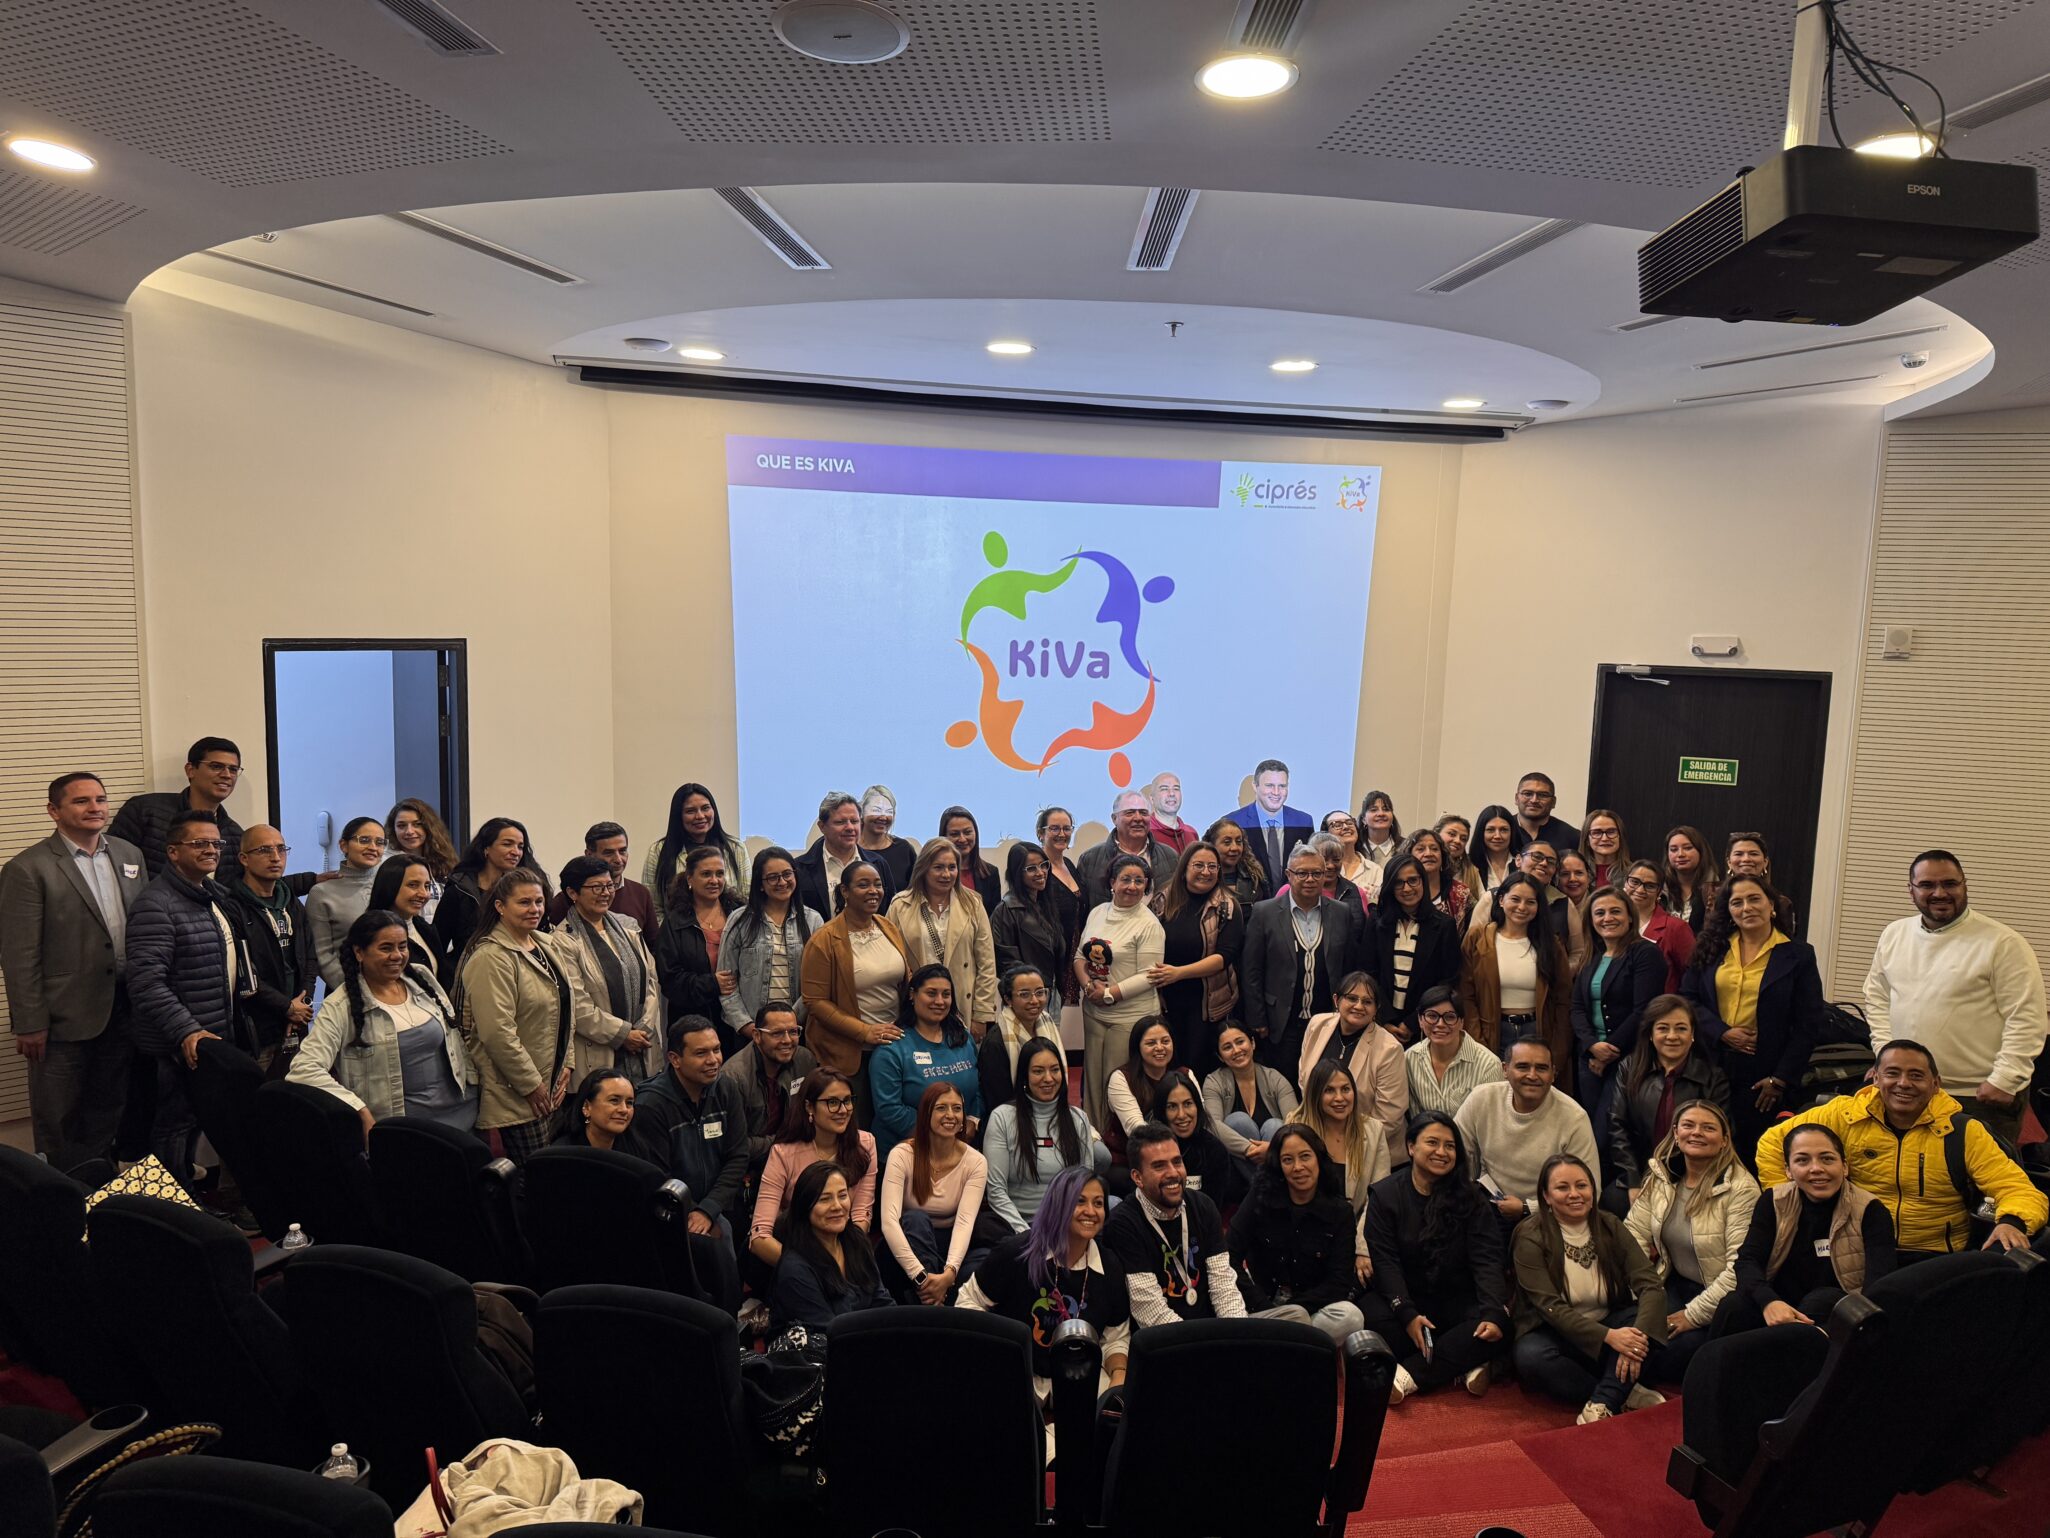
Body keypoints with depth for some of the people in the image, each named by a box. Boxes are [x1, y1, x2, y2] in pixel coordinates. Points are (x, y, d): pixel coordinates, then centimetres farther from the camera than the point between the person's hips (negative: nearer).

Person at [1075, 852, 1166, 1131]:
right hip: (1093, 1012, 6)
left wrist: (1109, 993, -17)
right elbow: (1080, 955, 11)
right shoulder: (1097, 912, 7)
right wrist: (1088, 984, -8)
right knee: (1092, 1077, 13)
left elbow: (1148, 976, -14)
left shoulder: (1149, 925, -11)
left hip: (1130, 1016, -6)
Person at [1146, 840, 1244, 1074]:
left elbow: (1225, 956, -11)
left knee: (1200, 1067, 4)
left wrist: (1179, 972, -20)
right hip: (1166, 1000, 2)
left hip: (1209, 1002, -2)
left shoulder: (1228, 907, -3)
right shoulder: (1162, 900, 3)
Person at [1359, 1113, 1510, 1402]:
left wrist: (1494, 1312, -25)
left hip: (1456, 1301, 1)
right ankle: (1463, 1363, -17)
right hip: (1404, 1297, -1)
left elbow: (1487, 1259, -7)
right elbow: (1385, 1262, -8)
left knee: (1496, 1330, -29)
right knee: (1373, 1318, -32)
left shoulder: (1470, 1197, 1)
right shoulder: (1384, 1194, -2)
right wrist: (1407, 1314, -23)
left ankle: (1407, 1376, -26)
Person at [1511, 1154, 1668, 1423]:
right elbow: (1551, 1307, -20)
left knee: (1647, 1317, -25)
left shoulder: (1610, 1227, -2)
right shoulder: (1530, 1237, -13)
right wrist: (1608, 1336, -33)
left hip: (1610, 1327, 4)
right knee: (1531, 1357, -35)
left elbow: (1651, 1285, -14)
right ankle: (1626, 1394, -21)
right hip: (1555, 1334, -3)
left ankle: (1602, 1403, -27)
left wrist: (1638, 1334, -32)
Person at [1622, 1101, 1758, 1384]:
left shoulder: (1741, 1188, -17)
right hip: (1675, 1284, 5)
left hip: (1721, 1300, -4)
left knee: (1675, 1352, -27)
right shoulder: (1660, 1176, 1)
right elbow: (1633, 1234, -2)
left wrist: (1693, 1314, -21)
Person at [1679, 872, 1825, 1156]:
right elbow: (1686, 998, 5)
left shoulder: (1798, 954, 2)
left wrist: (1780, 1079, -5)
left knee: (1753, 1156, 1)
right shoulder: (1712, 948, 9)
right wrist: (1722, 1032, -11)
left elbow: (1807, 1025, 0)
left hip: (1763, 1078, -2)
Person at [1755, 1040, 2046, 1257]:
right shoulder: (1845, 1115, 0)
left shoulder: (1964, 1132, 1)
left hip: (1937, 1259, 2)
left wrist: (2012, 1222, -25)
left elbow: (2019, 1191, -3)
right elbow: (1773, 1141, 9)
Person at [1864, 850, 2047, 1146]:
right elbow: (1877, 998, 16)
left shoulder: (2003, 943, -7)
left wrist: (2004, 1080, -14)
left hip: (1980, 1096, -4)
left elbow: (2026, 1017, -10)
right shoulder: (1893, 935, 9)